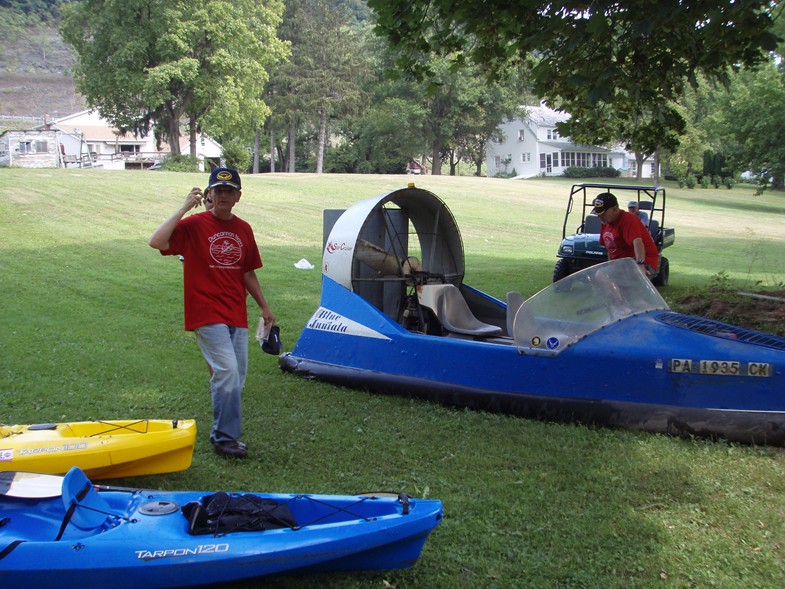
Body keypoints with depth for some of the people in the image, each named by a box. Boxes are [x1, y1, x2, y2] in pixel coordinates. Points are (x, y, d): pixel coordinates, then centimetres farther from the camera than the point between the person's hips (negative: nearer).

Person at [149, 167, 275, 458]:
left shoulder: (243, 229, 10)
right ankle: (225, 437, -4)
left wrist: (264, 307, 20)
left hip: (237, 315, 6)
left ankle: (224, 433, 29)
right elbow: (156, 241, -23)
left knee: (236, 378, 11)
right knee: (227, 372, -16)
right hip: (207, 315, -6)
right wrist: (184, 207, -19)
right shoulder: (194, 225, -6)